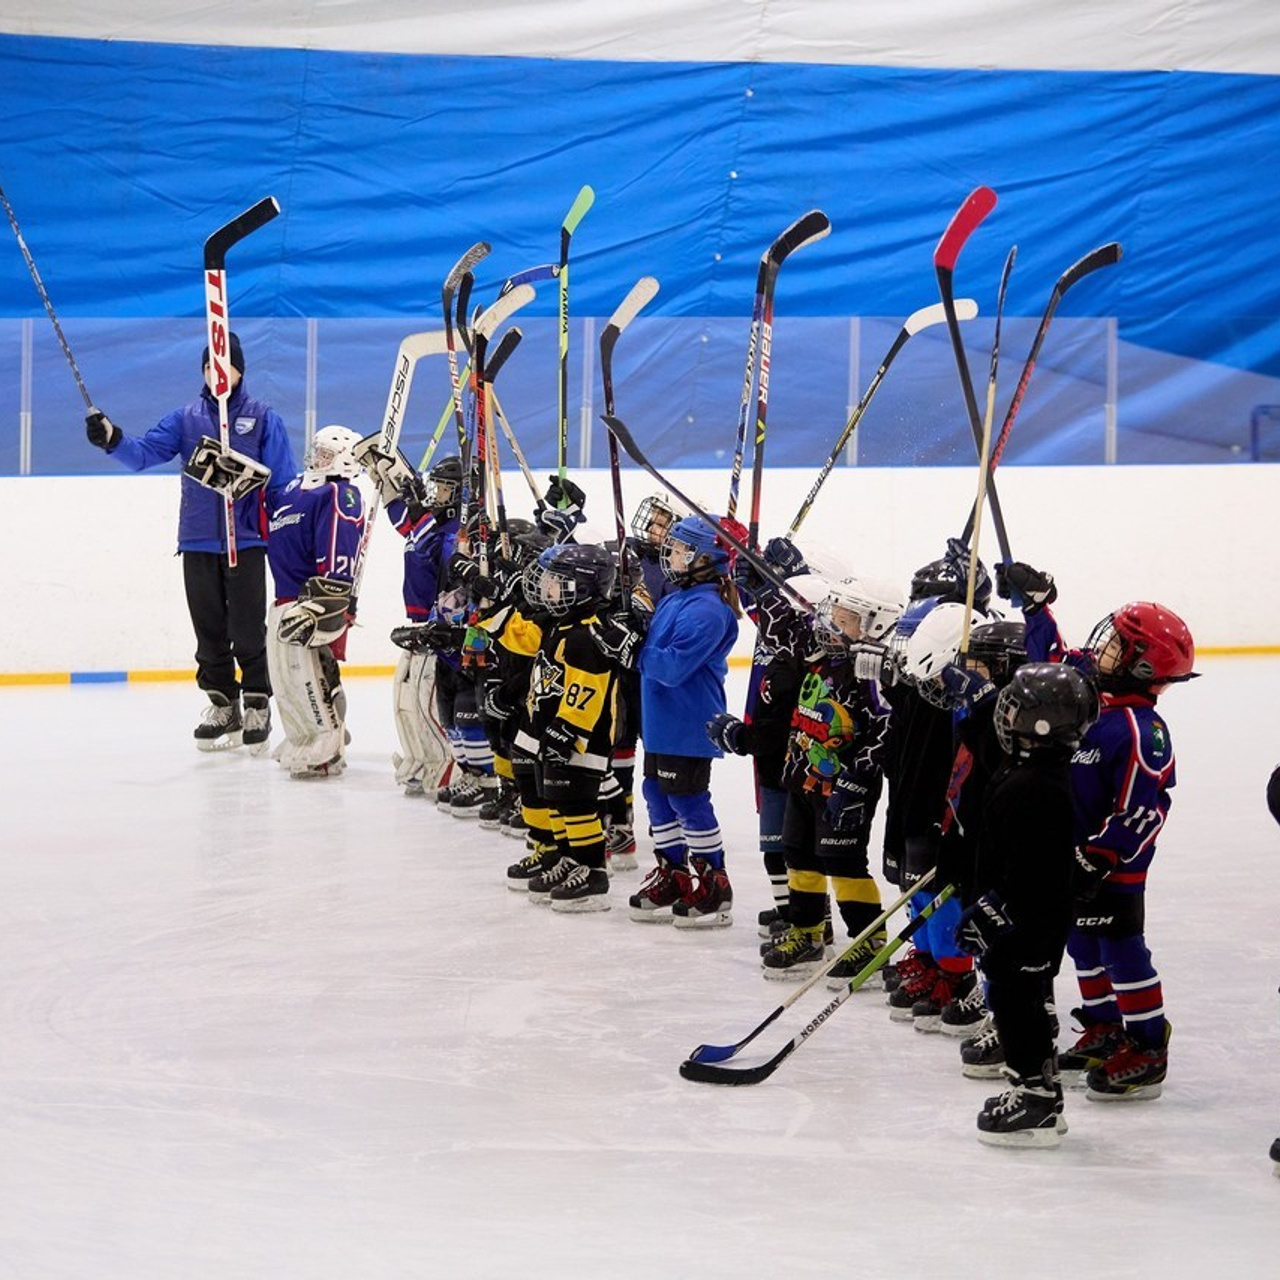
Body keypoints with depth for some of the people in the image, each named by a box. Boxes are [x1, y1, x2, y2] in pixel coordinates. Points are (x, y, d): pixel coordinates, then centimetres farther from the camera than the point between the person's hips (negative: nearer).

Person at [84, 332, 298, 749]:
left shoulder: (263, 418, 1)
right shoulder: (186, 418, 8)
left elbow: (283, 482, 1)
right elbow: (145, 452, -2)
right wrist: (112, 439, -21)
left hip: (246, 540, -3)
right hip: (198, 542, 3)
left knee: (247, 630, -3)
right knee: (209, 629, 9)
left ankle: (256, 705, 10)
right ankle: (221, 704, 20)